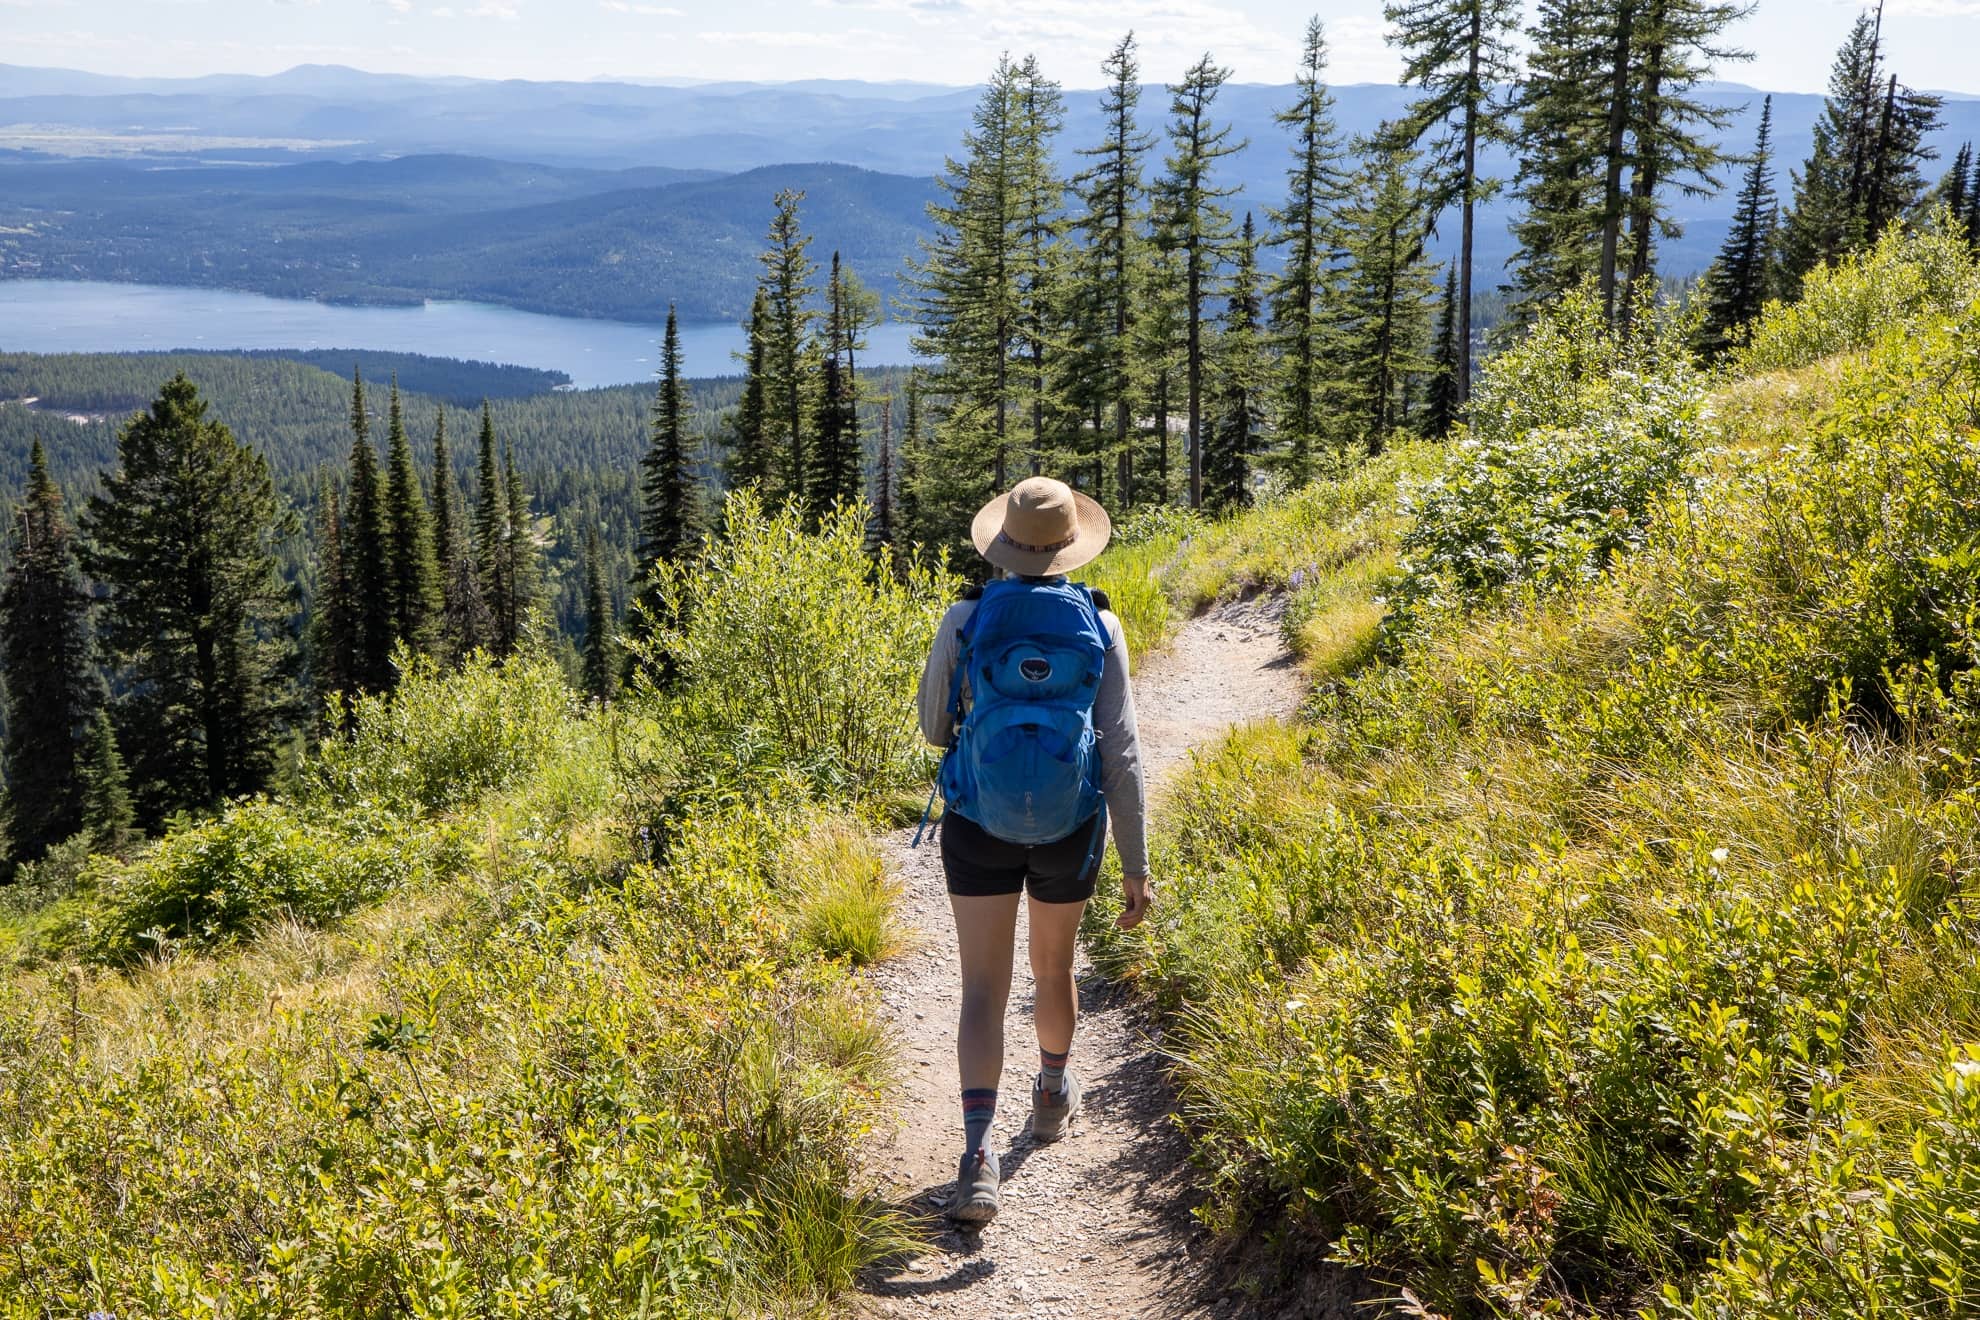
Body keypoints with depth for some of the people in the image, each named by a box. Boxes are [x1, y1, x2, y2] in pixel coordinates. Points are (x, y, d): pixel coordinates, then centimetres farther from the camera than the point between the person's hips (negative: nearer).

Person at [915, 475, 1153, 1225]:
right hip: (1070, 830, 2)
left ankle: (978, 1157, -15)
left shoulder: (967, 620, -9)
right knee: (1053, 967, 25)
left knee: (983, 991, 0)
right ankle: (1053, 1096, 49)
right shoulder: (1099, 626, -8)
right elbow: (1120, 753, -9)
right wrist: (1136, 865, -5)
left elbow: (935, 727, 3)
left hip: (980, 824, -1)